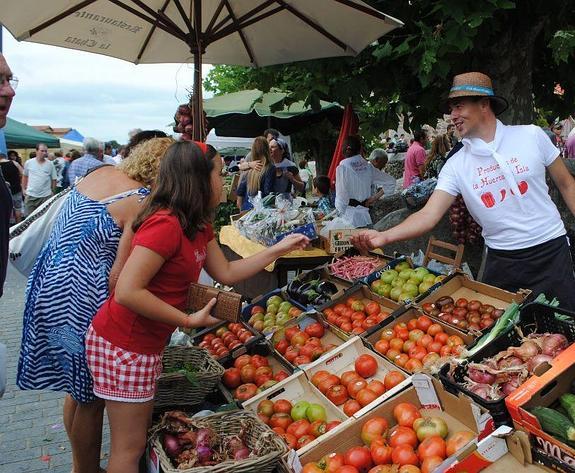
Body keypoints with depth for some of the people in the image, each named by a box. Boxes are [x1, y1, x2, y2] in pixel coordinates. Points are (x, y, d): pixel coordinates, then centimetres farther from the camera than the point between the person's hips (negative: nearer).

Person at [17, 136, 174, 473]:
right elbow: (118, 278, -21)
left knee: (76, 388, 24)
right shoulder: (143, 204, -19)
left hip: (50, 288, 9)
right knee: (91, 397, 10)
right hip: (82, 300, -9)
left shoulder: (102, 172, 5)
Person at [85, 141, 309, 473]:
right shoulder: (166, 224, -26)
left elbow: (227, 273, 9)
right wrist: (189, 320, -21)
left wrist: (279, 249, 8)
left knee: (142, 432, 22)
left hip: (148, 342, 9)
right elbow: (127, 292, -29)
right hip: (122, 345, -9)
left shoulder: (198, 226, 5)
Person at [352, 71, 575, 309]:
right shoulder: (455, 165, -5)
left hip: (550, 248, 0)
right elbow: (429, 214, -13)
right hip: (502, 260, 1)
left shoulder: (531, 135, -5)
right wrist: (384, 236, -29)